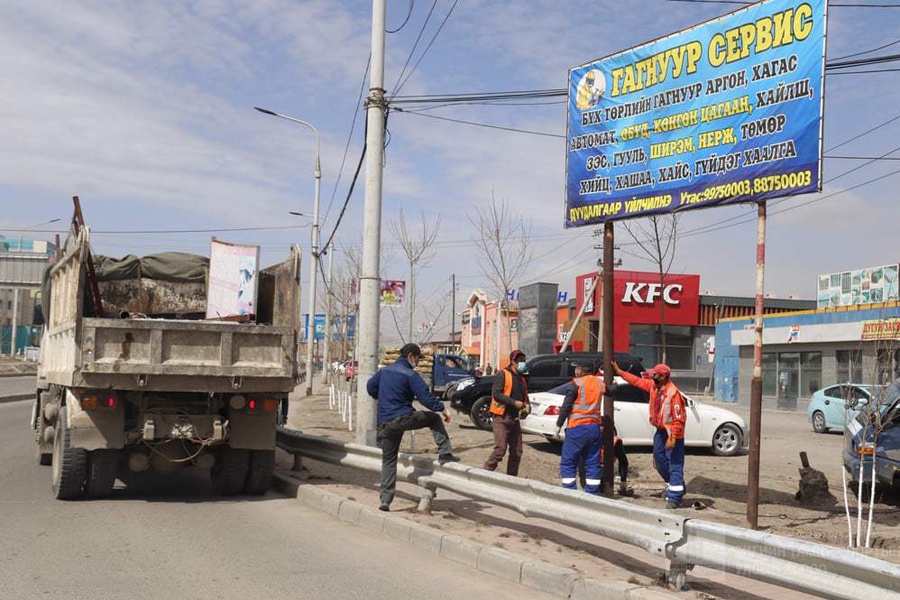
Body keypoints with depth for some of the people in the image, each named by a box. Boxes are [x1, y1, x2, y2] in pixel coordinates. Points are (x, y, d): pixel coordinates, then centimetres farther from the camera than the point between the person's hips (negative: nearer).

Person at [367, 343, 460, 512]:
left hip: (385, 423, 6)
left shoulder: (384, 371, 13)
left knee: (388, 461, 12)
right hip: (404, 418, -6)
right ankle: (445, 454, 4)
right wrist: (442, 409, -9)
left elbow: (370, 386, 23)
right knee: (435, 419, 14)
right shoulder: (411, 375, -8)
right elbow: (425, 396, -15)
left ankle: (385, 500, 9)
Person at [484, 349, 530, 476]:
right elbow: (496, 393, -14)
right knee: (500, 449, -16)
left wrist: (526, 406, 5)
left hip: (515, 419, 8)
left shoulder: (521, 379, 20)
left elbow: (525, 397, 29)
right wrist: (514, 402, -20)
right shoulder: (503, 374, -3)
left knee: (516, 452, 6)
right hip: (501, 418, -8)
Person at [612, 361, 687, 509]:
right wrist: (620, 372, 16)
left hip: (672, 433, -9)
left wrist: (673, 438, -24)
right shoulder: (653, 386, 2)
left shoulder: (673, 393, -23)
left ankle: (674, 498, -4)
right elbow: (637, 381, 18)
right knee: (659, 460, 18)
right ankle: (673, 486, 35)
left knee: (675, 465, -5)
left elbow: (679, 418, -23)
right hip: (660, 430, 9)